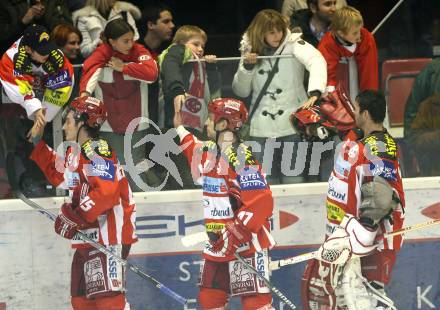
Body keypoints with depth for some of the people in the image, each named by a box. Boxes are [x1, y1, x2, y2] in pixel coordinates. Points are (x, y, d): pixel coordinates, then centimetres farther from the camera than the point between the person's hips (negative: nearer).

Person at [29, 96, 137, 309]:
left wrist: (74, 217, -22)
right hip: (87, 239, 11)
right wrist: (37, 142, 32)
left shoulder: (96, 150, -13)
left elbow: (106, 190, -26)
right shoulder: (77, 152, 18)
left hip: (105, 239, -11)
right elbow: (59, 176, 34)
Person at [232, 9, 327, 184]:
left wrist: (314, 92, -41)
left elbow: (317, 61, -24)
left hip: (293, 125, -3)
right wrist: (247, 66, -8)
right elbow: (241, 91, 10)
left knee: (293, 180, 1)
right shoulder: (251, 51, 7)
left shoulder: (293, 44, -5)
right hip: (262, 130, 3)